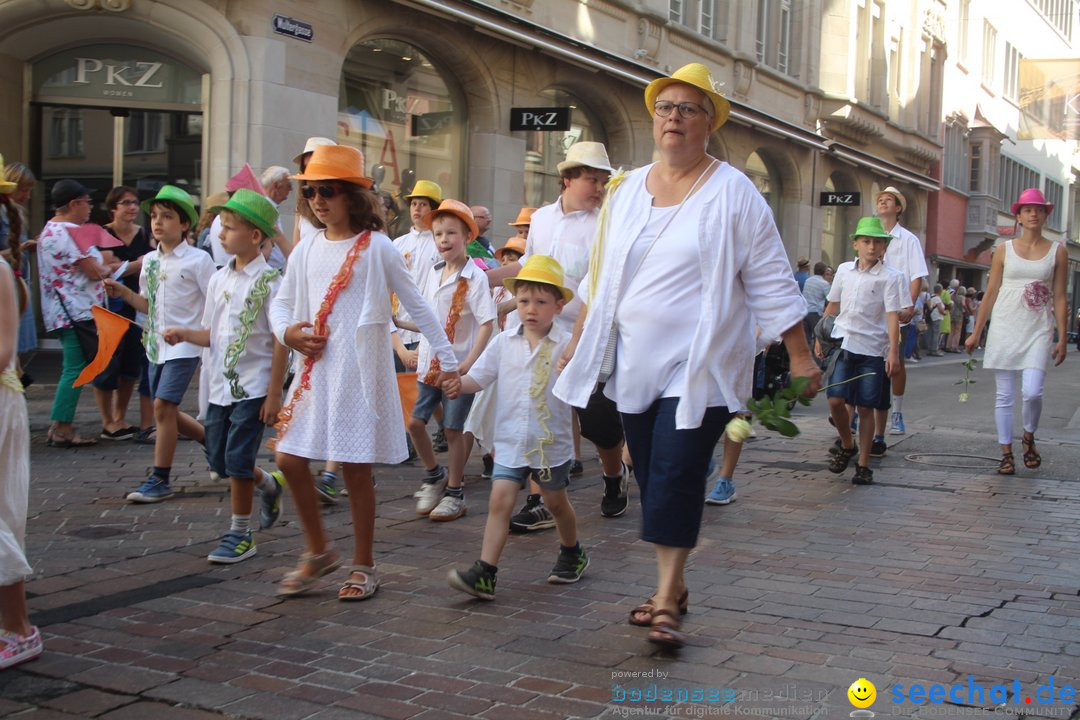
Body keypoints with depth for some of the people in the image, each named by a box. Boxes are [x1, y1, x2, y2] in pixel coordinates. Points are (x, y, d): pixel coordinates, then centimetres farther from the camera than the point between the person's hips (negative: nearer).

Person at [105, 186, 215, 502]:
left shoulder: (198, 260, -9)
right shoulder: (149, 260, 10)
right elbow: (150, 304, 18)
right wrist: (124, 293, 2)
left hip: (185, 346, -7)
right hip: (156, 344, 7)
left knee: (163, 405, -13)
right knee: (165, 410, 12)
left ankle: (159, 480, -3)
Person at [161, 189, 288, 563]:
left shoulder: (269, 281, -12)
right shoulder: (219, 279, 8)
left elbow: (280, 342, -12)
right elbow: (213, 334, 15)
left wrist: (274, 394, -14)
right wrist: (184, 333, -6)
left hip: (253, 387, -7)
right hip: (220, 384, 7)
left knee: (237, 459, -4)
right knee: (218, 459, 13)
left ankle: (240, 534, 12)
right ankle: (269, 485, 40)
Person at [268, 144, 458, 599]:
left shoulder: (376, 247, -5)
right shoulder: (306, 250, 9)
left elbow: (416, 306, -1)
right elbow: (281, 302, 18)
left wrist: (447, 358, -1)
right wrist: (286, 330, -4)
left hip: (359, 370, -5)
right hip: (314, 370, 5)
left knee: (355, 467, 0)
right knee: (290, 459, 1)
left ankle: (364, 566, 17)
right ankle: (318, 551, 22)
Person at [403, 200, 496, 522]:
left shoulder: (474, 277, -12)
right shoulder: (434, 273, 7)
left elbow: (487, 324, -17)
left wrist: (469, 363, -24)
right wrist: (399, 322, 7)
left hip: (458, 367, -6)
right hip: (430, 363, 6)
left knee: (453, 429, 2)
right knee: (415, 422, 4)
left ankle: (454, 493, 16)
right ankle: (434, 476, 26)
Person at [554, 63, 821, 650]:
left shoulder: (733, 194, -4)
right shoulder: (626, 191, 10)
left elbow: (771, 283, -4)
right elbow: (600, 276, 18)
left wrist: (800, 357, -6)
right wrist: (579, 341, 18)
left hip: (700, 367, -5)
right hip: (635, 365, 5)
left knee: (675, 478, -11)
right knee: (651, 478, 9)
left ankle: (665, 602, -5)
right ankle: (673, 586, 23)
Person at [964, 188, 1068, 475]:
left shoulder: (1057, 251, 5)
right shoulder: (1004, 250, 5)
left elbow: (1059, 297, 5)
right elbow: (991, 293, 8)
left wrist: (1062, 338, 0)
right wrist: (976, 333, 6)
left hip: (1038, 331, -1)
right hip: (1004, 329, 1)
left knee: (1032, 392, -14)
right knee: (1004, 396, 2)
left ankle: (1029, 438, 15)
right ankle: (1006, 454, 13)